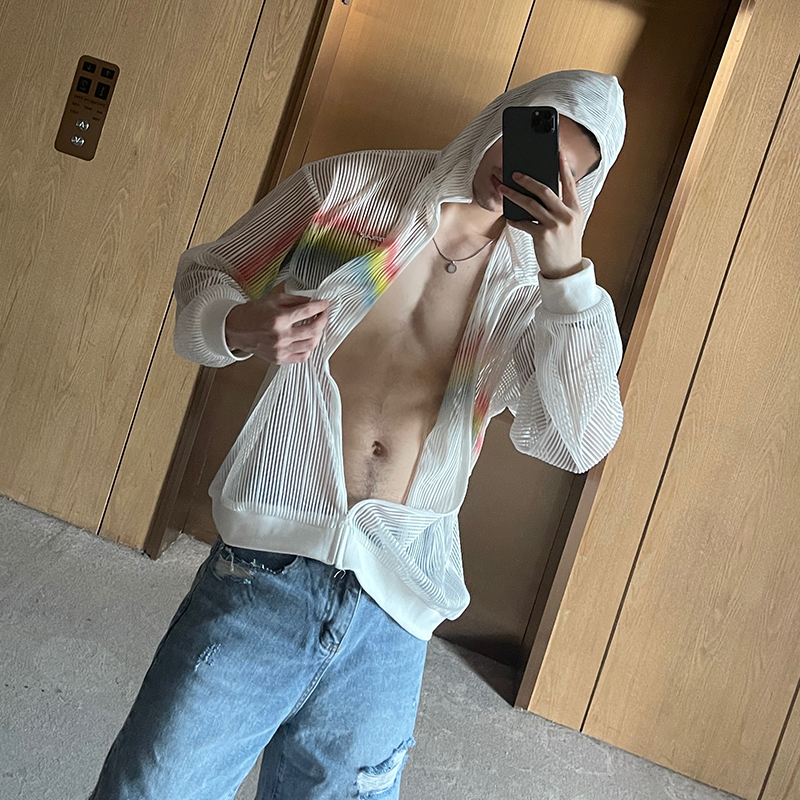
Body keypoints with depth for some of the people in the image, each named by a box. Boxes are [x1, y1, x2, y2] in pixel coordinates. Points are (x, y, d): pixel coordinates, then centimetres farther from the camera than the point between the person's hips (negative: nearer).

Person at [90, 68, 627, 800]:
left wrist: (569, 273, -17)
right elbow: (203, 275, 8)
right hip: (266, 575, -1)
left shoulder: (532, 287, 4)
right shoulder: (349, 185, 2)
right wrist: (240, 328, -15)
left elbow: (581, 444, -9)